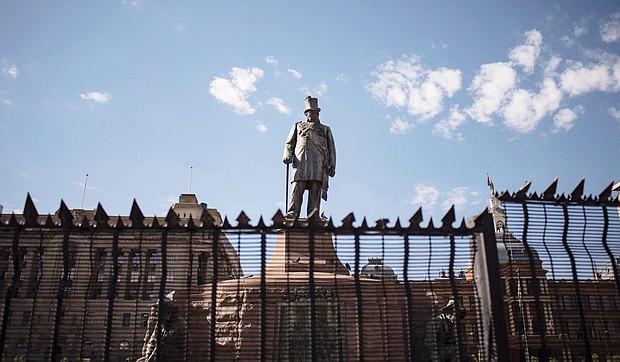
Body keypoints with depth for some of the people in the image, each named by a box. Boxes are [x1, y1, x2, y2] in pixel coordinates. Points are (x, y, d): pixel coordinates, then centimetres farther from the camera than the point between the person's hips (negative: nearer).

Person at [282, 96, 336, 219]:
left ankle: (313, 216, -20)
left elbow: (331, 149, 19)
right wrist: (287, 156, -2)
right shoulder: (298, 126, 28)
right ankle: (292, 213, -24)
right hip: (300, 161, 0)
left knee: (315, 190, -13)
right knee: (297, 188, -16)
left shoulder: (325, 129, 29)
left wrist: (332, 166, 4)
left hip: (319, 163, 1)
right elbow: (289, 143, 20)